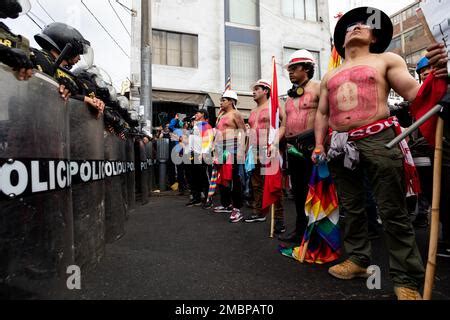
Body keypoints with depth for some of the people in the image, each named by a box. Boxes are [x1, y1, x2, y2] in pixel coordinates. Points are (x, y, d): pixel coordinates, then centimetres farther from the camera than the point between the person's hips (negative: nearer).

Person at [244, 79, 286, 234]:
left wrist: (277, 140, -22)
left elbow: (286, 123, -12)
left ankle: (279, 218, -2)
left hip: (269, 151, -7)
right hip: (254, 152, 8)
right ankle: (259, 213, 25)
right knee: (257, 184, 12)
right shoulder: (253, 111, 21)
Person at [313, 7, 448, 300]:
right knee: (351, 208, 10)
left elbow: (415, 93, 2)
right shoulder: (330, 76, 22)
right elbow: (322, 114, 19)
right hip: (341, 146, 4)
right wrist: (319, 145, 10)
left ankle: (406, 279, 11)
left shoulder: (386, 60, 12)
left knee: (393, 212, -2)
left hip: (377, 140, -4)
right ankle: (358, 259, 26)